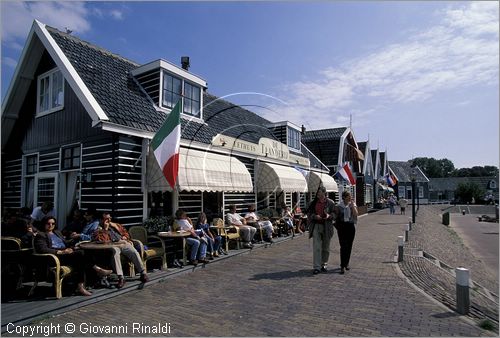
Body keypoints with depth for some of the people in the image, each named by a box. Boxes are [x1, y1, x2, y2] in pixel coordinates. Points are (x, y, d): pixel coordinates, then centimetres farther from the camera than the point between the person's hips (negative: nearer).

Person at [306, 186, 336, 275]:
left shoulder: (330, 203, 1)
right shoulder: (314, 202, 6)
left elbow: (335, 214, 4)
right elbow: (309, 213, 9)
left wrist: (329, 216, -17)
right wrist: (314, 216, -11)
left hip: (327, 227, 0)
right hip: (316, 226, 0)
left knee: (326, 247, 11)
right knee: (316, 247, -5)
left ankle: (324, 264, 29)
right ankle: (316, 267, -2)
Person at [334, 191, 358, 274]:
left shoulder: (353, 205, 6)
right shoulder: (339, 206, -1)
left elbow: (355, 214, -10)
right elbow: (336, 216, 5)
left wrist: (352, 204, -12)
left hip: (350, 226, 3)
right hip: (342, 226, -3)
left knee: (349, 246, 9)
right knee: (343, 246, -9)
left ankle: (346, 263, 26)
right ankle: (342, 266, -8)